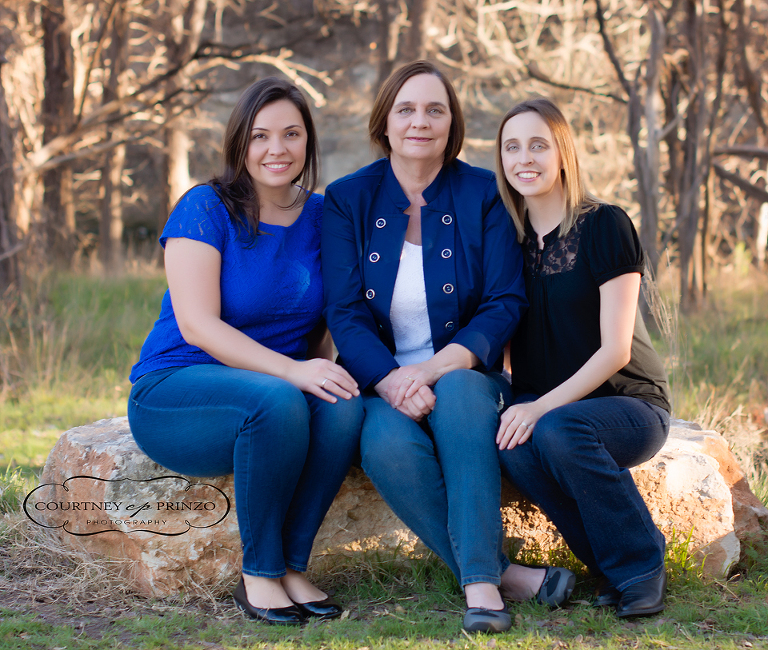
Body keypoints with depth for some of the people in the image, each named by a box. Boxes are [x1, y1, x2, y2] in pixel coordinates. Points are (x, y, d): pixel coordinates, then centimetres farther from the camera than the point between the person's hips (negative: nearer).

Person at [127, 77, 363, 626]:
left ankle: (292, 566, -16)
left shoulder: (321, 215, 7)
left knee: (345, 406, -28)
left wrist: (328, 367, -10)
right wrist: (292, 371, -29)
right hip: (174, 394, -4)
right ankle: (258, 576, -20)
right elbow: (198, 325, -19)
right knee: (276, 400, -36)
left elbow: (328, 324, 14)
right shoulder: (205, 208, -9)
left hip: (280, 389, 5)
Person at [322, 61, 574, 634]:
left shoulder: (483, 195, 3)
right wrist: (393, 380, -21)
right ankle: (510, 575, -26)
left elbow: (505, 304, -4)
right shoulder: (348, 200, 5)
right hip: (381, 382, 1)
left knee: (459, 392, -36)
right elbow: (345, 314, -2)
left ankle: (482, 582, -38)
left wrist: (436, 368, -20)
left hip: (462, 375, 0)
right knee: (389, 447, -33)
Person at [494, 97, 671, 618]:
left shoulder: (604, 225, -9)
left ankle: (642, 564, -14)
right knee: (511, 443, -31)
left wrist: (543, 407, -25)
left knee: (558, 431, -36)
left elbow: (615, 349, -15)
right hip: (544, 408, 4)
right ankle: (612, 565, -12)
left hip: (629, 404, -4)